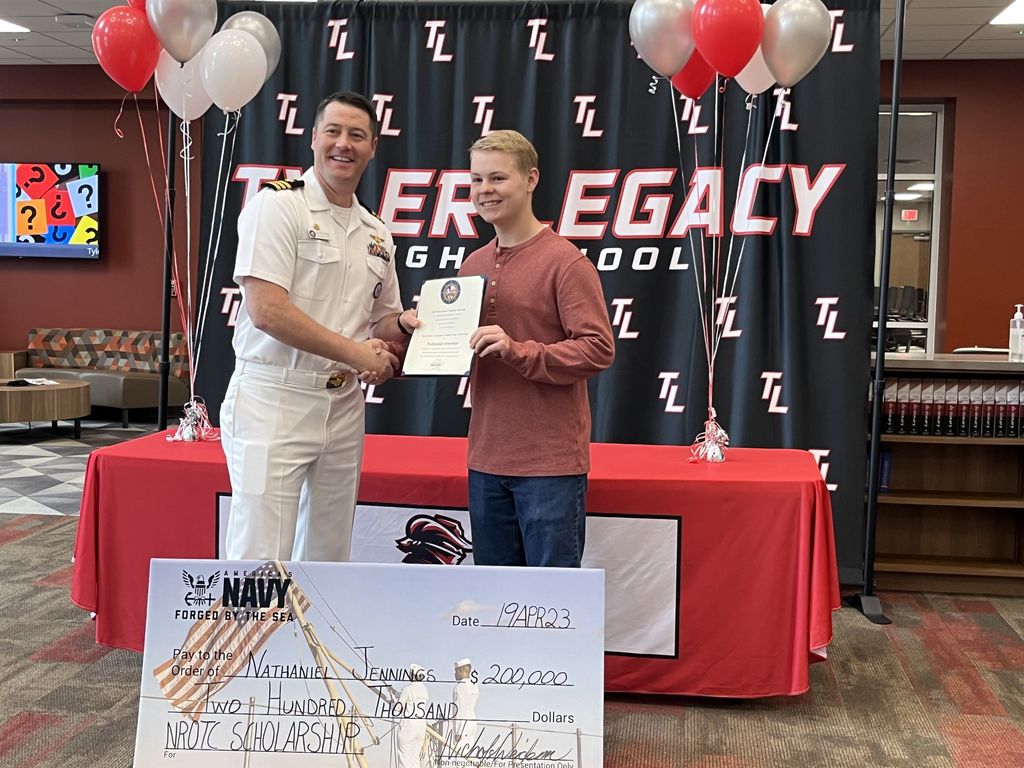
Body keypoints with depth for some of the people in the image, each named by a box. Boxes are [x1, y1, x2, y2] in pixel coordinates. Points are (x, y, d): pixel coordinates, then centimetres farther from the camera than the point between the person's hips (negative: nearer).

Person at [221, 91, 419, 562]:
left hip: (344, 407, 7)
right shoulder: (278, 205, -7)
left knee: (328, 555, 13)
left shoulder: (376, 235, 15)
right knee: (261, 561, -6)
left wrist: (404, 325, 1)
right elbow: (266, 310, -17)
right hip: (274, 400, -7)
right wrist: (356, 352, -13)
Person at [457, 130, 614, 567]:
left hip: (550, 463, -7)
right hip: (486, 459, 7)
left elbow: (599, 349, -16)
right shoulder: (473, 265, 13)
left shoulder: (565, 262, -9)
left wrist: (518, 351, -25)